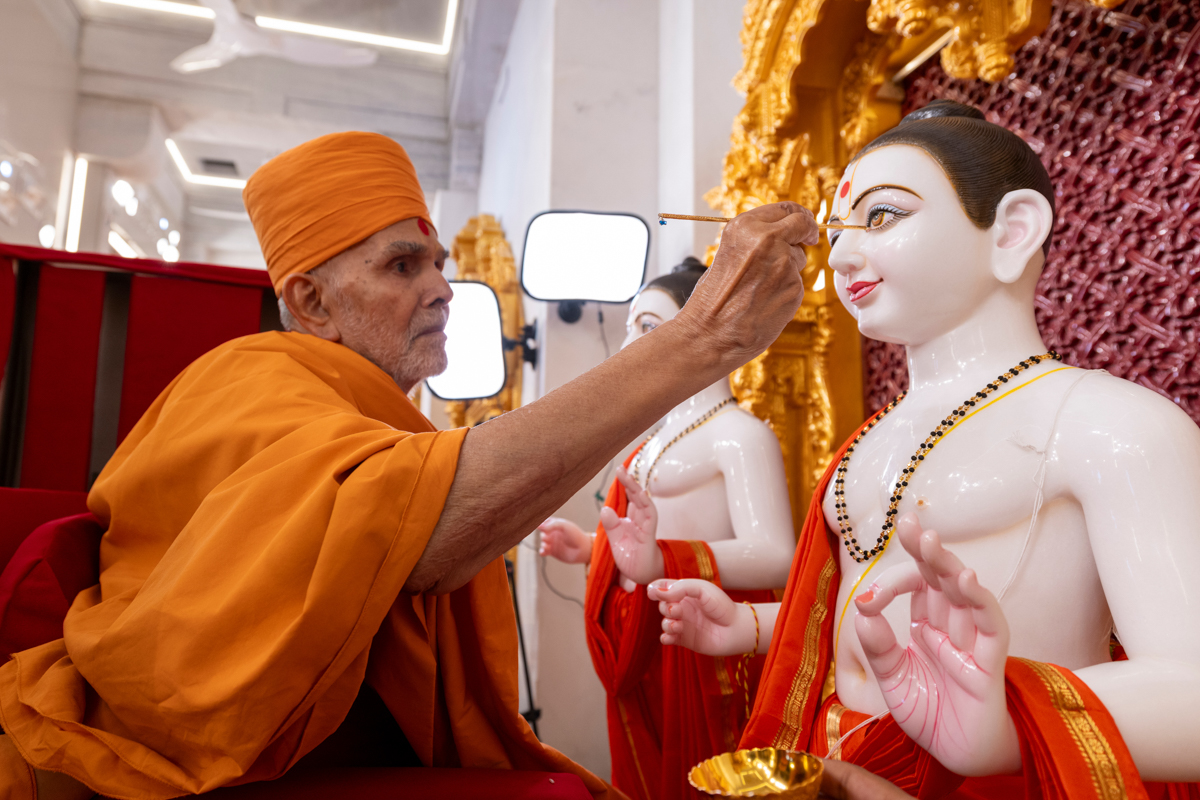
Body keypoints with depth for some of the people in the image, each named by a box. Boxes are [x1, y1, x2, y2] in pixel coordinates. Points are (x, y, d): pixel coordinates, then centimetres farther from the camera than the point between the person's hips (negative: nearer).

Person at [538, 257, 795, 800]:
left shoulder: (739, 434, -13)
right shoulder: (660, 439, 14)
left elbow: (773, 558, -27)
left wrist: (660, 561, -40)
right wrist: (588, 549, 15)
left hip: (702, 657, -8)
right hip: (642, 660, 8)